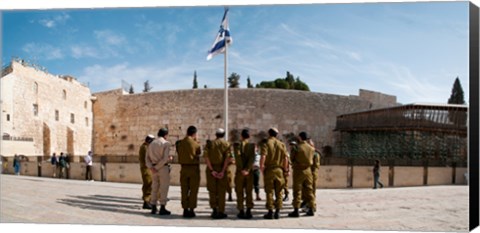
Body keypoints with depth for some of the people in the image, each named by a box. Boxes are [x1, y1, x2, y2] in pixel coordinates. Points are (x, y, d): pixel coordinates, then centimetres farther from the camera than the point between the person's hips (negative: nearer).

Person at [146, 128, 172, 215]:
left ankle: (153, 208, 16)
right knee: (164, 188, 0)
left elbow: (147, 158, 4)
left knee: (155, 188, 13)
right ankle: (162, 209, 0)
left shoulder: (151, 144, 12)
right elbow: (165, 158, -19)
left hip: (154, 169, 6)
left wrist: (151, 168, -5)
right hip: (163, 168, -6)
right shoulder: (166, 143, -8)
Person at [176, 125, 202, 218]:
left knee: (184, 190, 9)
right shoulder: (195, 144, -10)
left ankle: (185, 210, 12)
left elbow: (179, 153, 10)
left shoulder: (180, 143, 1)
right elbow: (199, 153, 5)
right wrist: (196, 141, 8)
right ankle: (191, 210, 5)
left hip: (184, 168, 4)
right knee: (193, 190, 4)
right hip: (194, 168, -4)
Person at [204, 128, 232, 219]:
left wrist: (212, 170, -9)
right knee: (221, 191, 6)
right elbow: (228, 157, -10)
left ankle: (214, 209, 8)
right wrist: (223, 171, -12)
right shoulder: (226, 144, 2)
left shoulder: (210, 144, 5)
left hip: (211, 169, 1)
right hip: (222, 169, -1)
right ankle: (220, 212, 7)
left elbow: (206, 157, -7)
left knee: (212, 190, 11)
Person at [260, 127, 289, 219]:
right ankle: (277, 212, 9)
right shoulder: (282, 144, 7)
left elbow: (263, 157, -16)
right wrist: (285, 170, 12)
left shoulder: (266, 144, -4)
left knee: (269, 192, 3)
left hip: (269, 170, -3)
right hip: (279, 170, 3)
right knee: (278, 192, 8)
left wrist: (261, 168, -7)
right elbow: (285, 158, 4)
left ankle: (270, 212, 4)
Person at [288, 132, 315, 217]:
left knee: (297, 191, 0)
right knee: (309, 190, 12)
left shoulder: (297, 147, -12)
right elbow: (311, 160, 8)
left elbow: (292, 159, -4)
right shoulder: (311, 148, 0)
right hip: (308, 170, 4)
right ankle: (311, 209, 16)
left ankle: (296, 210, -1)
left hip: (298, 170, -4)